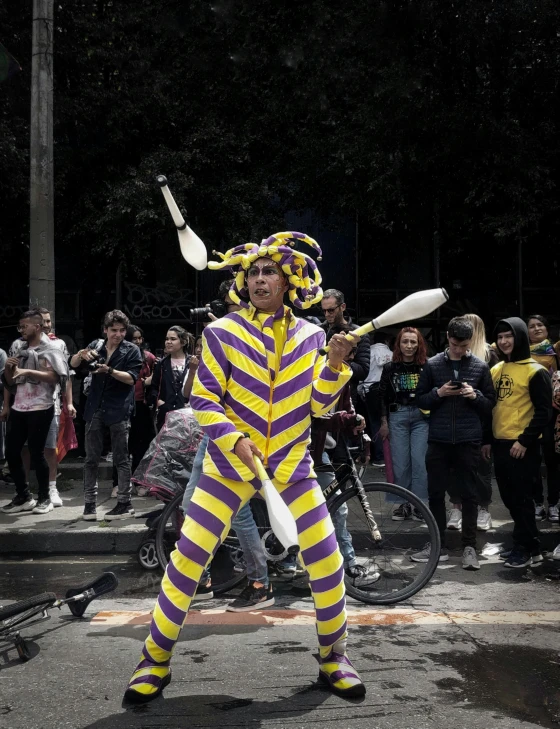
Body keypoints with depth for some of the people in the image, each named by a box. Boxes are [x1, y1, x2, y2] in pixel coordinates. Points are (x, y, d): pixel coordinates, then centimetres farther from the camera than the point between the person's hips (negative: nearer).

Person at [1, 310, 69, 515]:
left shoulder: (49, 349, -5)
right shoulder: (20, 350, 15)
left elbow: (55, 376, -20)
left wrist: (27, 371, -26)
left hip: (40, 409, -7)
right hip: (18, 409, 7)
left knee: (36, 453, -4)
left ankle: (44, 498, 10)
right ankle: (23, 496, 18)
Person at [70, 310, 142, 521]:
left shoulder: (131, 350, -2)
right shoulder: (96, 346, 9)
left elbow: (131, 378, -11)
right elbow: (73, 365, 8)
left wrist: (109, 370, -25)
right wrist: (81, 354, -13)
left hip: (119, 410, -4)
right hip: (95, 409, 4)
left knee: (121, 459, 2)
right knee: (91, 459, 6)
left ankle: (125, 503, 8)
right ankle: (89, 503, 13)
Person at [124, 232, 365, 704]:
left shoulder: (309, 336, 3)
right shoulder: (222, 332, -5)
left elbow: (319, 406, 1)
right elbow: (203, 400, -7)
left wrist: (335, 366, -15)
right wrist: (234, 440, -21)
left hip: (292, 465, 2)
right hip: (231, 463, -2)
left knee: (327, 562, -1)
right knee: (187, 559, -5)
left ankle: (334, 656, 23)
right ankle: (155, 660, 15)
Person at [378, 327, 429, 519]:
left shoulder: (426, 367, 2)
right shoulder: (390, 368, 6)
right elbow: (383, 396, 8)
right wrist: (384, 422, 3)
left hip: (421, 416, -1)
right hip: (397, 416, 1)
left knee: (419, 460, -6)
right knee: (400, 462, 2)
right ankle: (403, 503, 11)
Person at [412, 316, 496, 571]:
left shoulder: (480, 367, 4)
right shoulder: (432, 364, 3)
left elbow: (491, 403, 7)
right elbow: (420, 400, 6)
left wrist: (475, 395, -13)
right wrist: (438, 393, -13)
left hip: (468, 440, -1)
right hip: (438, 440, 1)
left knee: (468, 494, 4)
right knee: (435, 493, 6)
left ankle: (469, 547, 11)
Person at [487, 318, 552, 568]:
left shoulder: (535, 371, -8)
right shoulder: (496, 370, 12)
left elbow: (544, 411, -11)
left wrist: (525, 440, -16)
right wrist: (487, 439, 13)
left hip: (522, 446, -7)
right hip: (500, 443, 7)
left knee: (519, 497, -2)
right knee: (509, 497, 11)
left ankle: (527, 549, 9)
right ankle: (527, 544, 23)